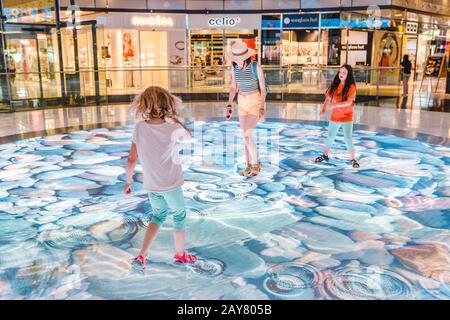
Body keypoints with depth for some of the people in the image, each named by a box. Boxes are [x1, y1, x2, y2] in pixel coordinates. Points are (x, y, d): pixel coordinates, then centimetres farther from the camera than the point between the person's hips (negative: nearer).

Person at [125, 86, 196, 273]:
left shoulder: (139, 128, -10)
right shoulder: (173, 129, -16)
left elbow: (131, 159, -5)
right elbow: (188, 134, 7)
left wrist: (128, 181, 8)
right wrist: (172, 117, 7)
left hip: (151, 186, 4)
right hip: (171, 185, -3)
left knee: (158, 216, 25)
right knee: (180, 216, 20)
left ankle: (142, 256, 15)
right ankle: (180, 254, 37)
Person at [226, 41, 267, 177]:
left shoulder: (256, 67, -19)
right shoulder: (234, 68, -4)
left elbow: (263, 88, -14)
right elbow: (233, 87, 5)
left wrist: (262, 108, -19)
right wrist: (229, 106, -1)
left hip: (256, 102, -5)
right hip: (242, 102, 5)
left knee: (247, 136, -14)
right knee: (246, 136, 8)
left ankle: (255, 163, 6)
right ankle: (249, 166, 21)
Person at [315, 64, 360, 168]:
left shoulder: (351, 87, -12)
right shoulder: (334, 85, 1)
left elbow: (349, 102, -22)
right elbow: (328, 98, 1)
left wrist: (335, 105, -31)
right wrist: (324, 109, -15)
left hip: (347, 117, -4)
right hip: (334, 116, 4)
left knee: (348, 138, -7)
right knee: (330, 137, 14)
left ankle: (353, 159, 6)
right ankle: (325, 155, 31)